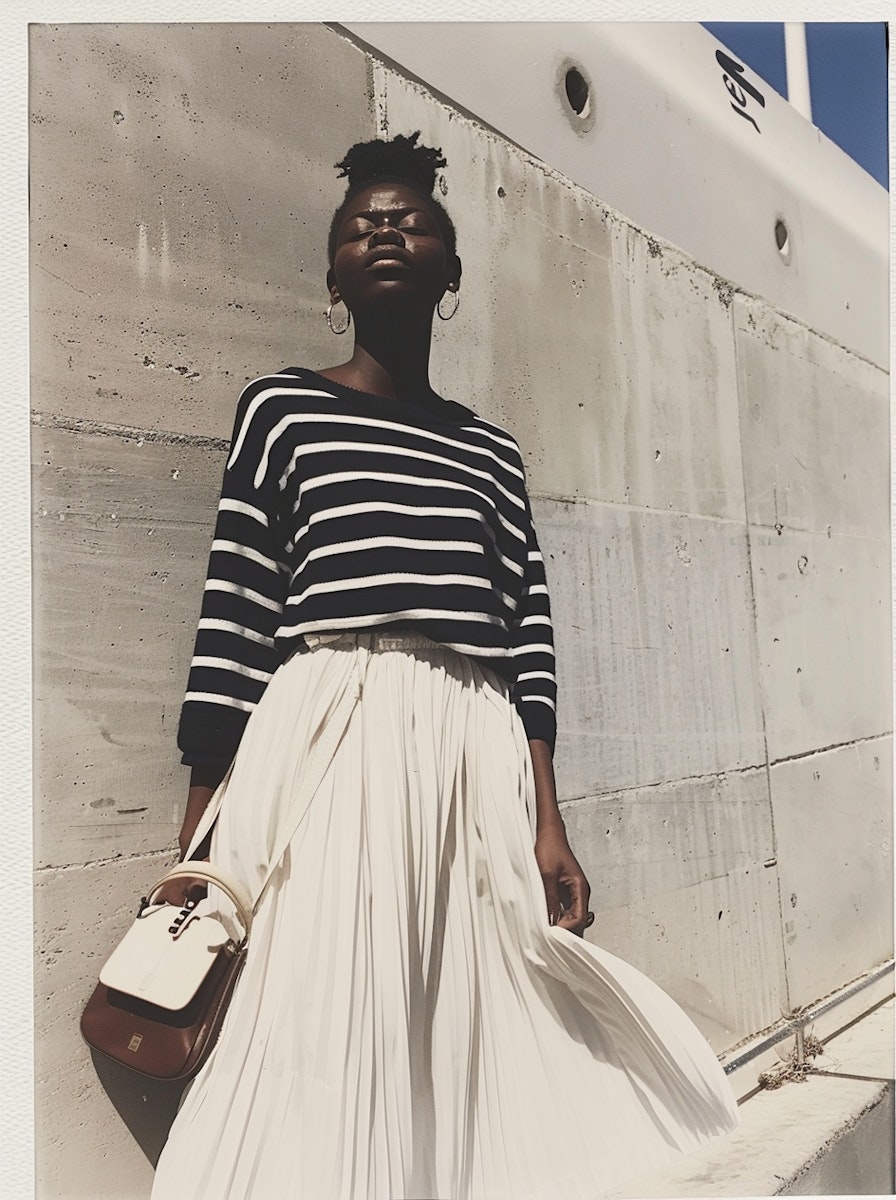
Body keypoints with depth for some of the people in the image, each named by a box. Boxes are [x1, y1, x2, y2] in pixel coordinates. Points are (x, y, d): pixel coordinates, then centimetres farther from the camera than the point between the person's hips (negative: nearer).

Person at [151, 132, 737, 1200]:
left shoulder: (492, 452, 17)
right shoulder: (284, 408, 7)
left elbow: (527, 639, 11)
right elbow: (234, 615, 0)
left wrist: (548, 824, 5)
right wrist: (200, 829, -5)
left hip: (477, 757, 4)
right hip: (331, 743, -3)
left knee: (478, 1026, 7)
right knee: (327, 1025, -2)